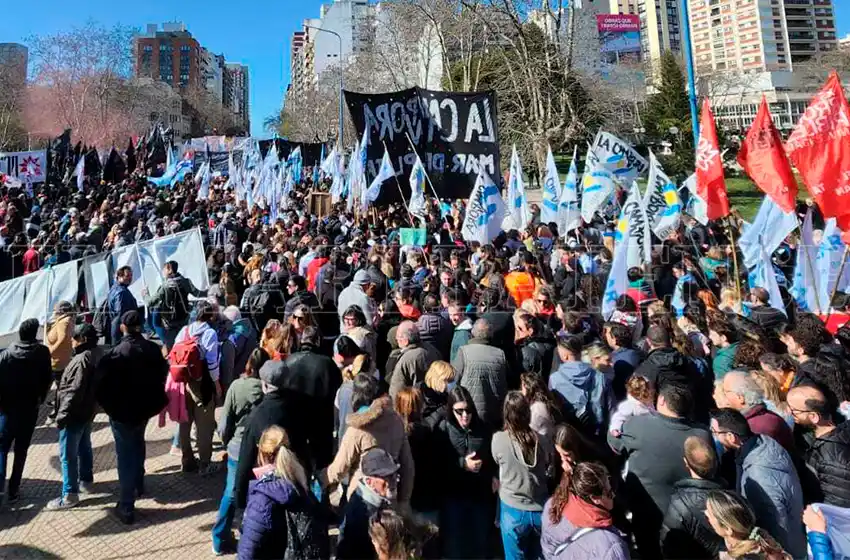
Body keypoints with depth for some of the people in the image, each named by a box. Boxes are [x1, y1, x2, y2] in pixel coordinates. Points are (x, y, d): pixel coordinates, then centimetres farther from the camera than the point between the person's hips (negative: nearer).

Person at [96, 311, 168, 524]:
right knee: (137, 445, 28)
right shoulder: (153, 349, -5)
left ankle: (127, 507, 4)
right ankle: (138, 485, 44)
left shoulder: (114, 353, -20)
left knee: (125, 456, 1)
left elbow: (103, 384, -16)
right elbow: (162, 376, 6)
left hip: (121, 411, -5)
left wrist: (107, 406, 1)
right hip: (145, 407, 5)